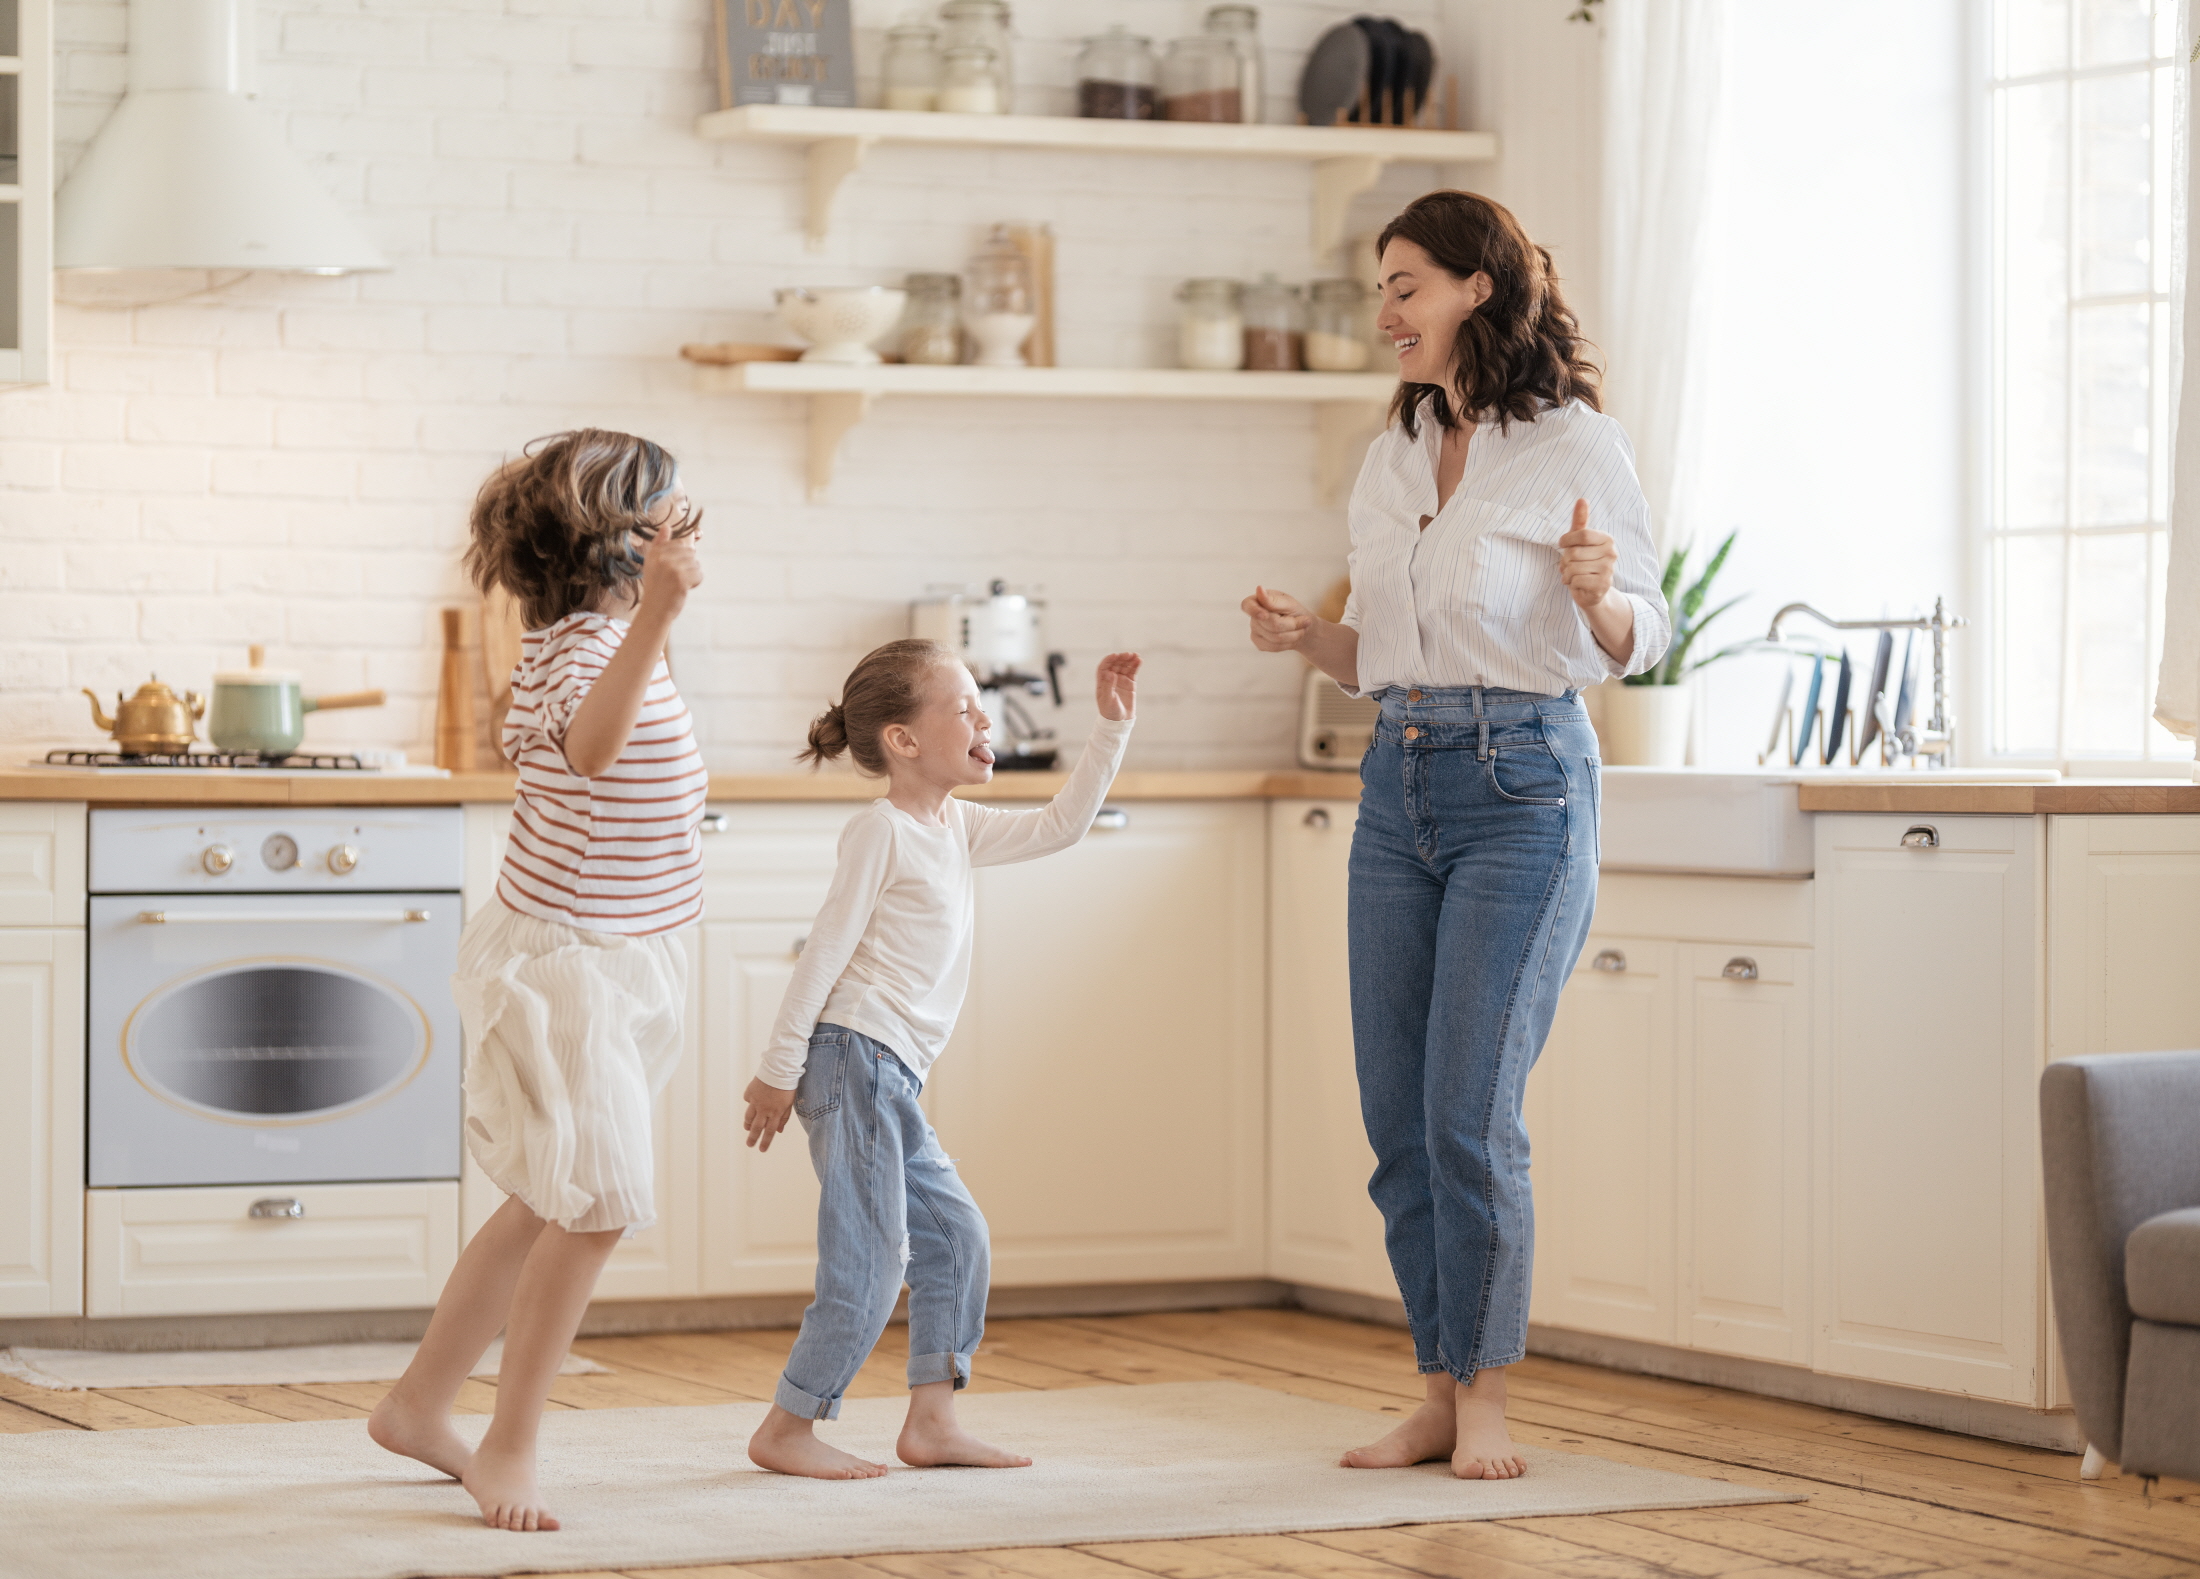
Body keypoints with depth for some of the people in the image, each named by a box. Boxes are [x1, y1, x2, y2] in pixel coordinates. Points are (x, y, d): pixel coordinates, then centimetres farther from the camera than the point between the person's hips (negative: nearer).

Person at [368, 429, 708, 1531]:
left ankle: (420, 1408, 27)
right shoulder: (587, 647, -23)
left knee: (553, 1205, 17)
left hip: (611, 959, 11)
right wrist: (655, 616, -63)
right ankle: (508, 1449, -6)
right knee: (599, 1205, -15)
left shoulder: (577, 637, 10)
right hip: (565, 960, -11)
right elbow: (590, 748, -50)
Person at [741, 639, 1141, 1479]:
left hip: (892, 1079, 10)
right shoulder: (881, 831, -10)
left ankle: (931, 1418, 14)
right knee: (871, 1260, -10)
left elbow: (1057, 826, 21)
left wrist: (1111, 729, 15)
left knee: (954, 1236, 10)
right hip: (853, 1056, -10)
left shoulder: (957, 828, 17)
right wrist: (780, 1068, -13)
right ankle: (786, 1431, -5)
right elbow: (826, 949, -12)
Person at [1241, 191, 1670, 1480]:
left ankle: (1488, 1399, 4)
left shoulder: (1578, 445, -5)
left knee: (1471, 1111, -9)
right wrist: (1308, 638, 0)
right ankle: (1442, 1398, 15)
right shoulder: (1394, 458, 13)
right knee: (1398, 1118, 5)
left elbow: (1639, 640, -2)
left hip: (1523, 789, -7)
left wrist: (1597, 596, -23)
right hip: (1400, 785, 7)